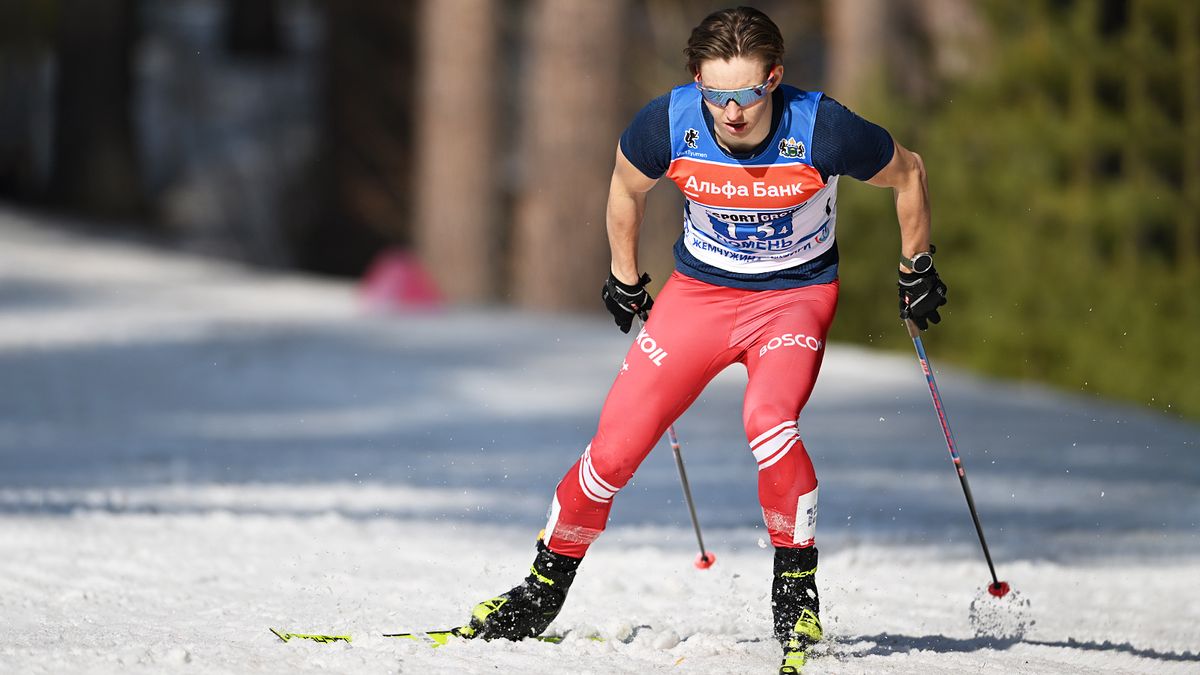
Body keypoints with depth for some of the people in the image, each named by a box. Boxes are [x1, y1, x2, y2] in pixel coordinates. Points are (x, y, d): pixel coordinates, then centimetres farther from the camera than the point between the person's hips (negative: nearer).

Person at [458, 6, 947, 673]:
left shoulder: (822, 130, -27)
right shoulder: (669, 124, -21)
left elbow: (908, 172, -6)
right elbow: (628, 187, 4)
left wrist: (917, 270, 4)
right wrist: (625, 279, 15)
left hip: (796, 294, -2)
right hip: (700, 290, 2)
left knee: (768, 420, -31)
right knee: (614, 448, -6)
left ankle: (798, 589, -11)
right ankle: (544, 591, 15)